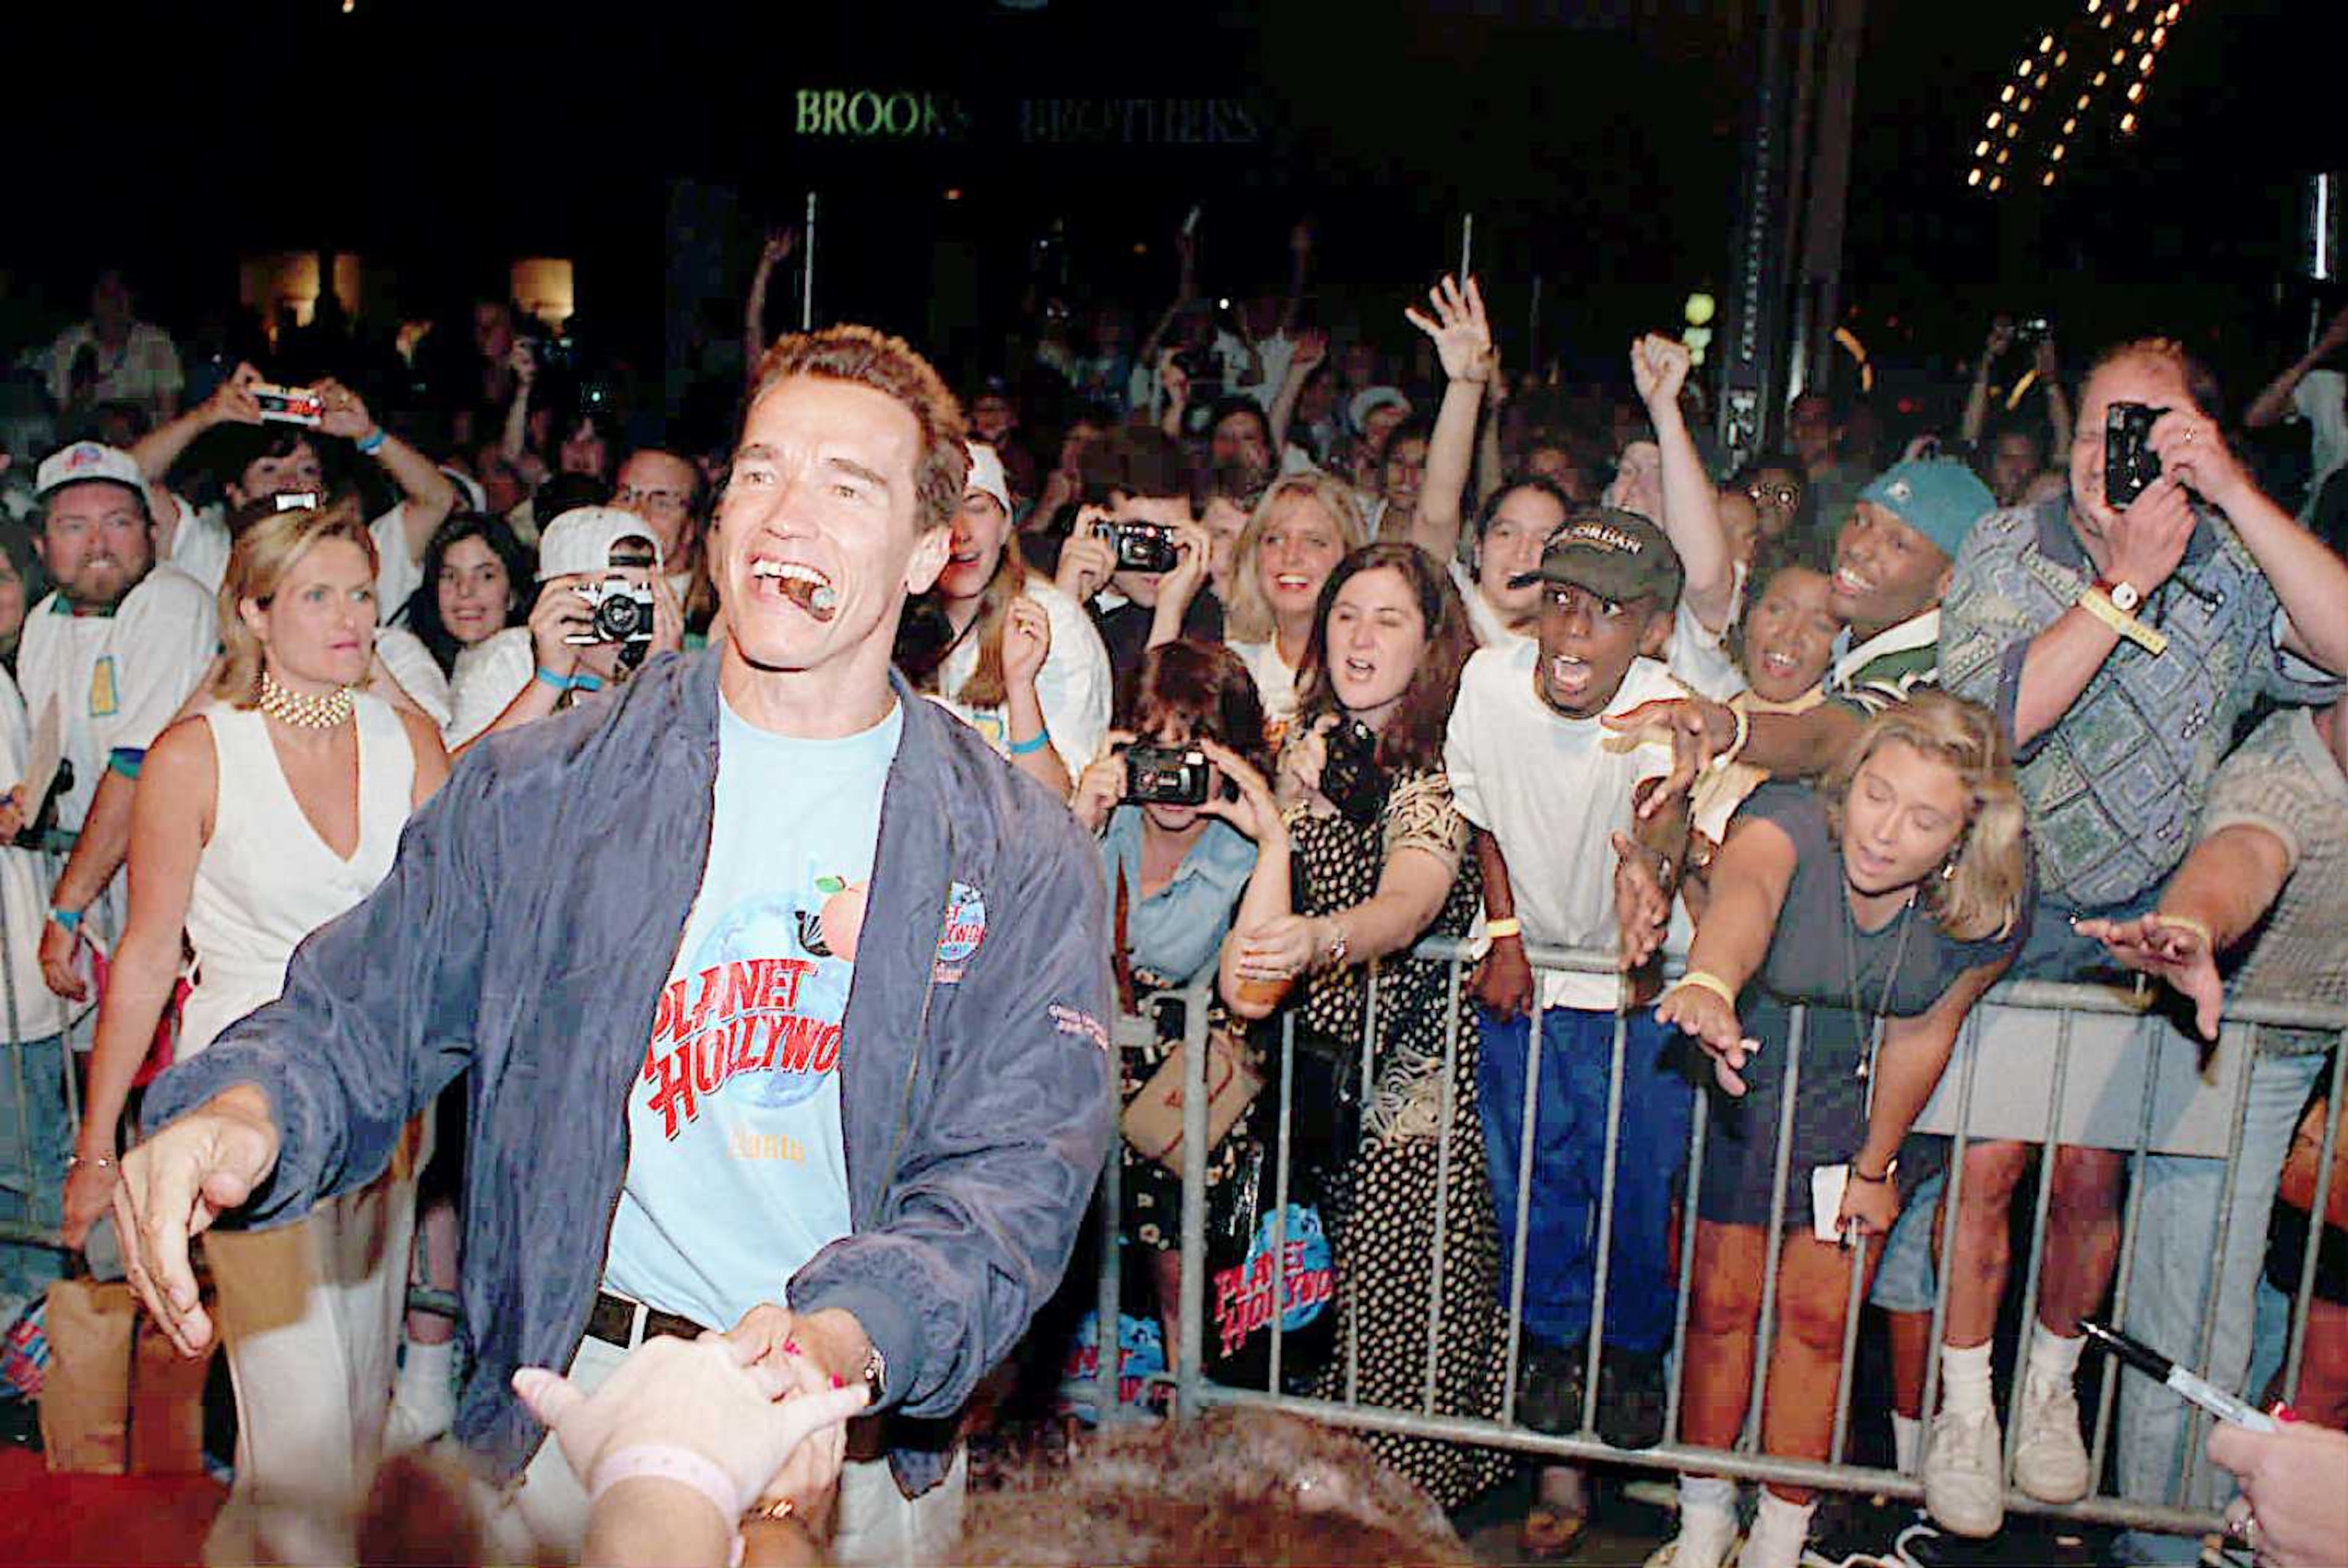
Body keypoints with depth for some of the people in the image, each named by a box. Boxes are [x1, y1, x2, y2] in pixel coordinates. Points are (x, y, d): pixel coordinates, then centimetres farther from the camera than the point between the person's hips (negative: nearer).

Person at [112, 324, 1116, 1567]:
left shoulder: (1026, 858, -5)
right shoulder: (539, 792, -1)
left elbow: (1020, 1166, -12)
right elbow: (361, 1022, -1)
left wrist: (845, 1337, -30)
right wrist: (246, 1108, -24)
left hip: (860, 1445, 0)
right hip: (572, 1405, 1)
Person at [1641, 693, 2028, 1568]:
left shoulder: (1989, 907, -23)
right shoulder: (1789, 821, -33)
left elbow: (1922, 1035, -10)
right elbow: (1745, 891, -57)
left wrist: (1875, 1168, 0)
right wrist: (1710, 983, -79)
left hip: (1859, 1108, 2)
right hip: (1742, 1081, -1)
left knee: (1819, 1316, 6)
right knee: (1721, 1304, 7)